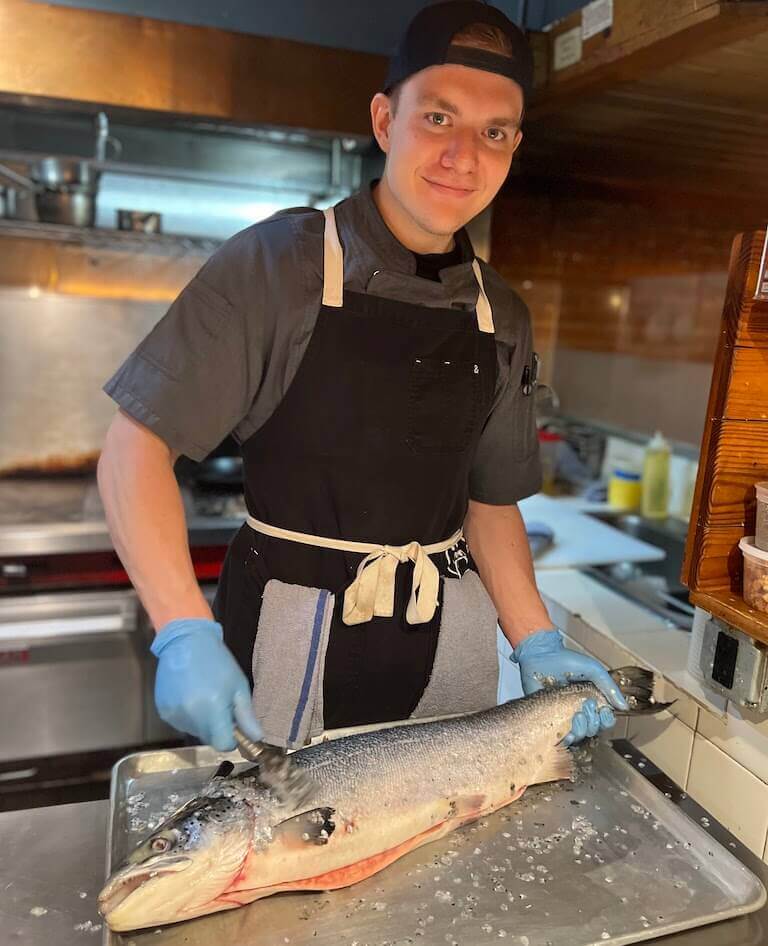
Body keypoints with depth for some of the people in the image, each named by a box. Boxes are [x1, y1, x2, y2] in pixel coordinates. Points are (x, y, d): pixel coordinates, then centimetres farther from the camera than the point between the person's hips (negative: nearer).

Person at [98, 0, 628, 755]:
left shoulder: (503, 318, 3)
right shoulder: (277, 262, -11)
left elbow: (490, 500, 8)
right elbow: (135, 445, -14)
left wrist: (535, 644, -2)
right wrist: (184, 631, -24)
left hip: (448, 647, 5)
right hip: (292, 639, -4)